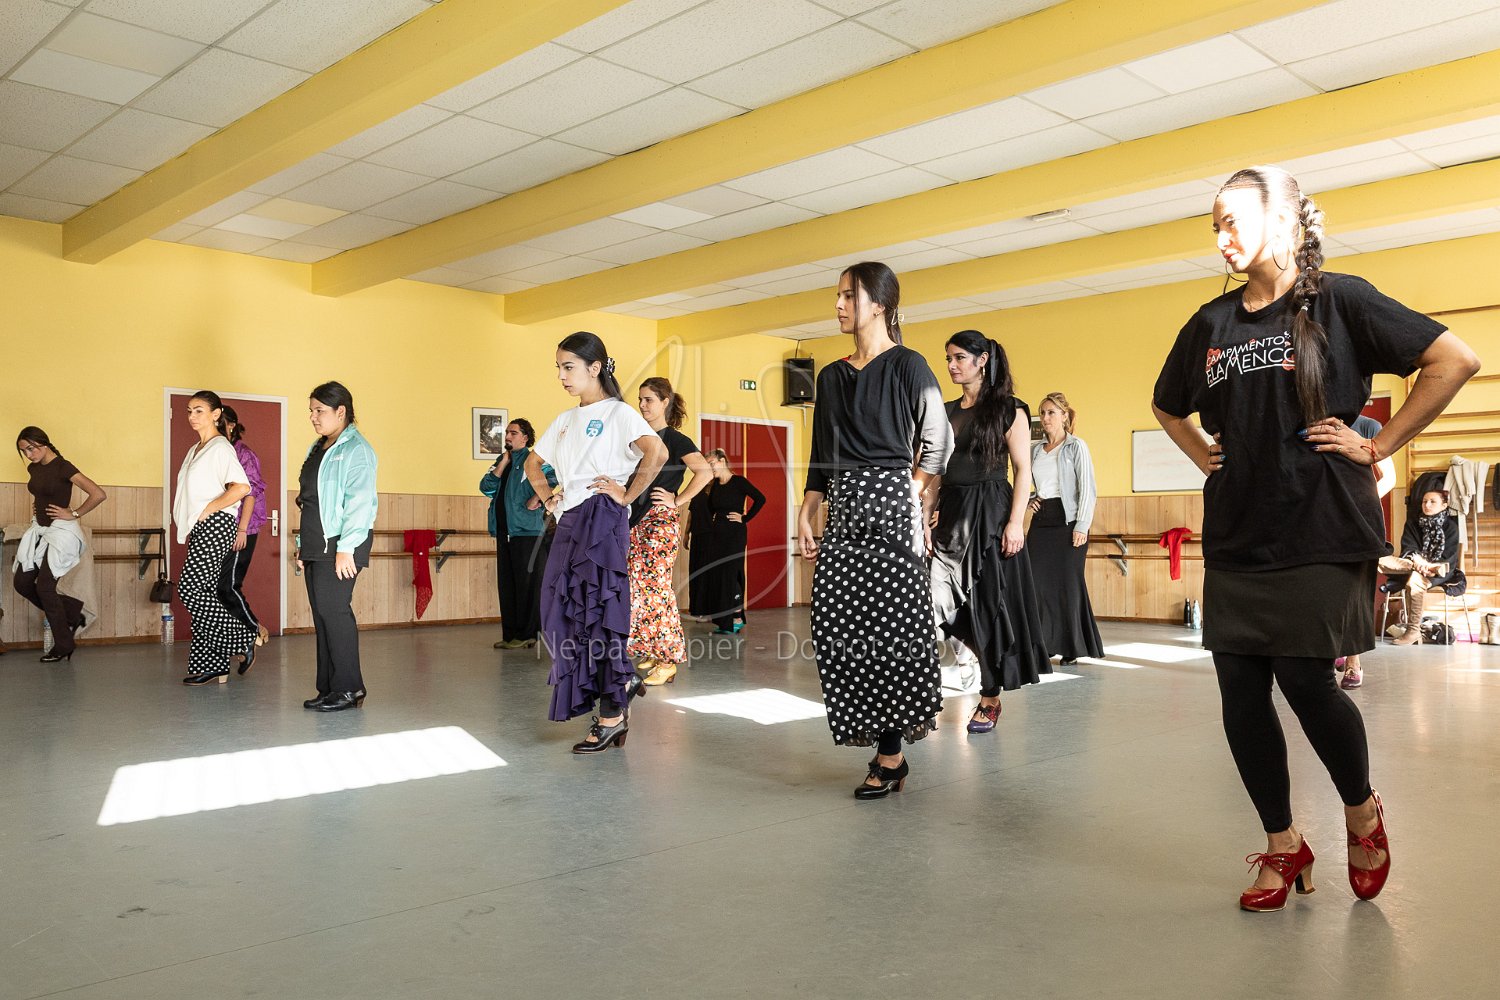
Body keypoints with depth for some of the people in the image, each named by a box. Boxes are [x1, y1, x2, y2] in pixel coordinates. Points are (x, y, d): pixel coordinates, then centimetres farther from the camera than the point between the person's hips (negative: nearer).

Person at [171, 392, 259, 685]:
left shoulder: (221, 447, -7)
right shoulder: (194, 451, 21)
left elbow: (242, 487, -20)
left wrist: (207, 509, -15)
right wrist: (188, 524, 13)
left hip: (214, 526, -9)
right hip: (199, 530, 9)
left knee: (190, 590, -14)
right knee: (205, 594, 5)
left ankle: (244, 636, -5)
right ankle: (211, 666, 6)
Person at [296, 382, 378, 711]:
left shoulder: (356, 449, -8)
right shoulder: (317, 449, 19)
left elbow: (359, 502, -16)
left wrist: (346, 548, -21)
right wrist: (302, 545, 18)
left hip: (339, 544, -9)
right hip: (316, 545, 9)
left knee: (333, 610, -9)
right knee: (321, 614, 8)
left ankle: (348, 689, -2)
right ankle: (328, 689, 13)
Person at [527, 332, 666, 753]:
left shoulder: (618, 412, -4)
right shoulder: (565, 420, 19)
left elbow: (657, 452, -20)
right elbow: (533, 460, 32)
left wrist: (627, 494, -14)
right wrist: (545, 494, 15)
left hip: (600, 519, -8)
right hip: (569, 523, 8)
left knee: (596, 613, -6)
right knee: (562, 615, 5)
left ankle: (612, 714, 3)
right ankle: (621, 678, 18)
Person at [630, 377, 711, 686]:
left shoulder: (676, 440, -4)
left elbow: (705, 472, -16)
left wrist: (677, 500, -13)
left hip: (660, 521, -7)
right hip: (633, 520, 7)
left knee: (656, 587, -9)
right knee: (636, 587, 4)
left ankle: (668, 660, -3)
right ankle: (651, 652, 14)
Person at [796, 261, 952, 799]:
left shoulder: (906, 365, -1)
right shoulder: (831, 376, 16)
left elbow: (938, 442, 0)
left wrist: (908, 493, 2)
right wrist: (805, 514, 9)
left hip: (890, 503, -6)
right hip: (842, 510, 6)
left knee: (888, 628, -7)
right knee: (837, 625, -1)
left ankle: (891, 755, 1)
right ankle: (885, 747, 10)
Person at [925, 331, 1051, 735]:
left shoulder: (1008, 410, -2)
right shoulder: (946, 412, 14)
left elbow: (1023, 471, -7)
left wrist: (1015, 522, -16)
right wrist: (926, 512, 4)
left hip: (990, 514, -5)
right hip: (950, 515, 5)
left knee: (989, 604, 0)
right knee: (944, 604, -1)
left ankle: (990, 699, 9)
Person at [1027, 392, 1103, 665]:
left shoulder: (1076, 446, -2)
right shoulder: (1035, 449, 13)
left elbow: (1088, 489, -7)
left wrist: (1082, 526, -14)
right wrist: (1030, 500, 6)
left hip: (1067, 520, -5)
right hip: (1041, 521, 5)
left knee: (1069, 584, -1)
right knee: (1037, 582, -2)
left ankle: (1073, 648, 9)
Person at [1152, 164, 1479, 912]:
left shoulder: (1338, 301, -2)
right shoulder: (1211, 323, 11)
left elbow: (1454, 360, -6)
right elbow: (1167, 406, 27)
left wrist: (1379, 445, -7)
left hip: (1320, 535, -5)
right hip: (1235, 541, 5)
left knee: (1304, 679, -8)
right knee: (1240, 696, 3)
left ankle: (1362, 812, 23)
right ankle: (1283, 847, 20)